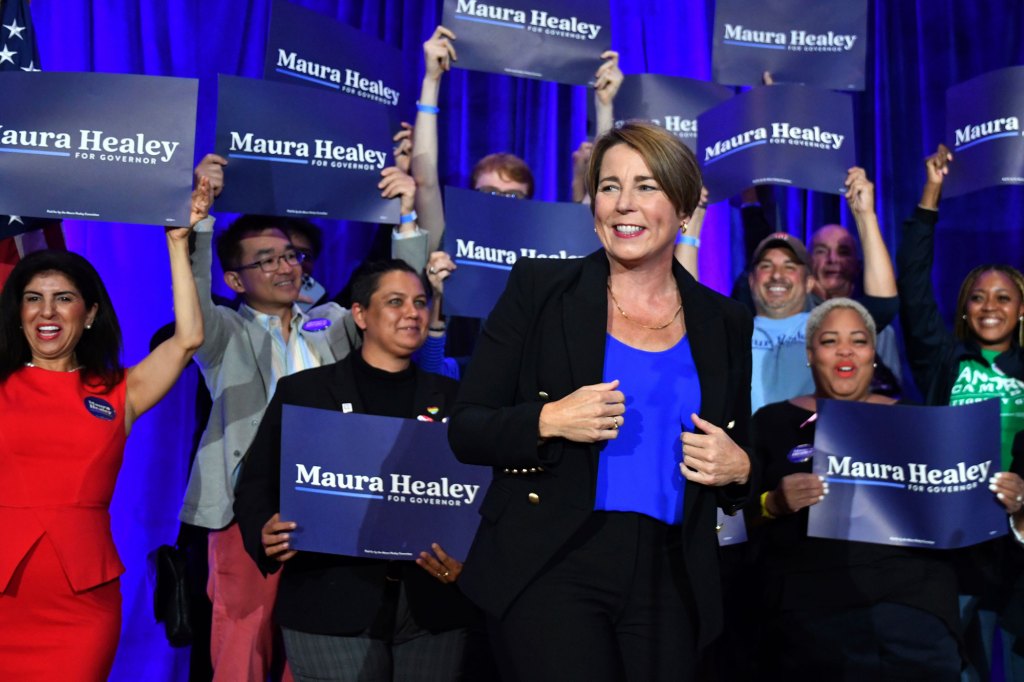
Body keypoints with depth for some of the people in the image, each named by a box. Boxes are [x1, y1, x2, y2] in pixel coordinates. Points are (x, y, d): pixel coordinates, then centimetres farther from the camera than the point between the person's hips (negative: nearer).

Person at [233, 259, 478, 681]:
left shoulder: (452, 398, 11)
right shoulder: (302, 391, 5)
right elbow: (257, 485, 4)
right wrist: (266, 536, -16)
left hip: (434, 607, 2)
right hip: (333, 605, -2)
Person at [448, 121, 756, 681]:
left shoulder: (725, 323, 8)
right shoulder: (539, 288, -1)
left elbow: (739, 456, 17)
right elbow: (465, 430, -1)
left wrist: (738, 468, -5)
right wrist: (549, 421, -18)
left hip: (667, 585, 3)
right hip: (549, 571, -3)